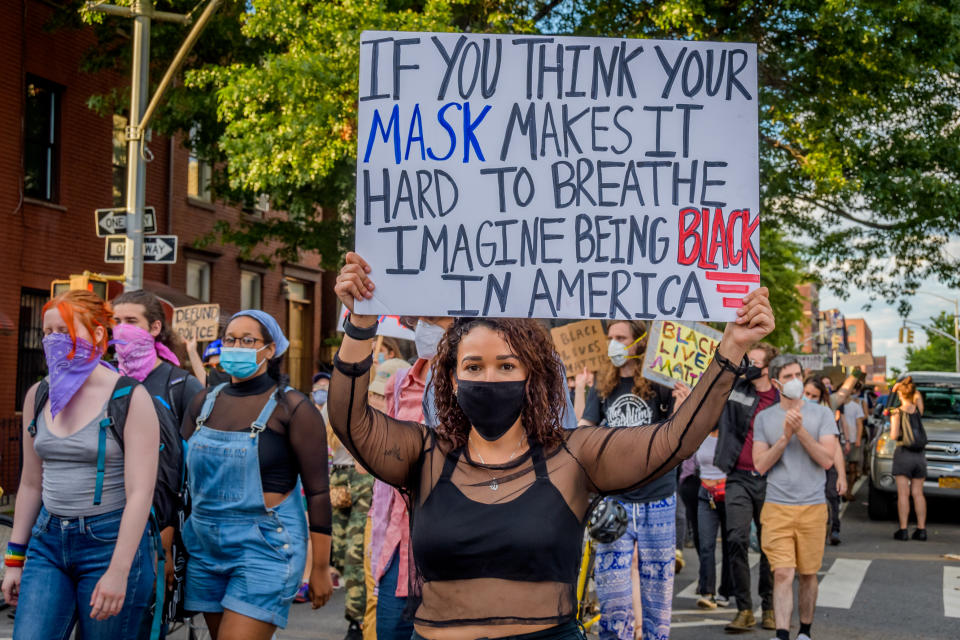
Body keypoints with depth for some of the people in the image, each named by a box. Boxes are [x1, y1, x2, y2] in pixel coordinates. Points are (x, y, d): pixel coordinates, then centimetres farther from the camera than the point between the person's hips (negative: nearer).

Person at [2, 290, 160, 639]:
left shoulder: (130, 397, -10)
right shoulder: (39, 396, 8)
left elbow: (140, 493, -14)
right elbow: (31, 483, 15)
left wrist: (118, 571, -19)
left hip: (110, 542, -5)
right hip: (48, 543, 5)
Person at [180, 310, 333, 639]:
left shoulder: (292, 408, -8)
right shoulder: (203, 404, 7)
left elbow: (317, 491, -7)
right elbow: (181, 478, 13)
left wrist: (321, 568, -7)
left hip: (265, 547, -6)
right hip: (205, 546, 6)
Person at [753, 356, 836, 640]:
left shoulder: (821, 414, 3)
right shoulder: (764, 418, 6)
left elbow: (827, 459, -6)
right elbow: (760, 465, -2)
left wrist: (801, 431, -16)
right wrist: (785, 437, -14)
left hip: (813, 507, 1)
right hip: (777, 509, 0)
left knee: (808, 574, 9)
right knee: (783, 574, -11)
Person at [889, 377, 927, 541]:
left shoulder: (897, 413, -9)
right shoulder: (918, 409, 3)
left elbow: (894, 436, -13)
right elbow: (918, 395, 25)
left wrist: (892, 425, 3)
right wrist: (903, 385, 16)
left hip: (903, 454, -4)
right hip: (919, 456, 4)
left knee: (903, 494, -3)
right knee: (918, 493, 7)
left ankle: (903, 529, -7)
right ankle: (921, 529, 4)